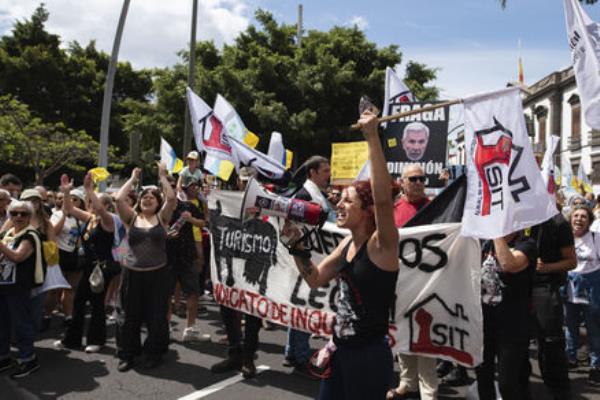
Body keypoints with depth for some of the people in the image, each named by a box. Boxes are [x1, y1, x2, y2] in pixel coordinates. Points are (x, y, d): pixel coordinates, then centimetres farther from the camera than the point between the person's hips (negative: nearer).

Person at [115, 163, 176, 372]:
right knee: (130, 316, 9)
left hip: (158, 274, -1)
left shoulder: (162, 217, 3)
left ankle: (154, 353, 24)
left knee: (156, 316, 7)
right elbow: (119, 199, -8)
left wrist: (162, 177, 0)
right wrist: (133, 178, 2)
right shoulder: (131, 218, 5)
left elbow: (171, 198, -11)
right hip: (132, 274, 1)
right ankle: (127, 354, 24)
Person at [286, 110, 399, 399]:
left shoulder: (381, 244, -16)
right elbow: (315, 278, 13)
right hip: (341, 350, 8)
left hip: (369, 354, -8)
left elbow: (383, 197, -34)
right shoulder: (348, 242, 6)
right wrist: (296, 245, 2)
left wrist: (373, 137, -37)